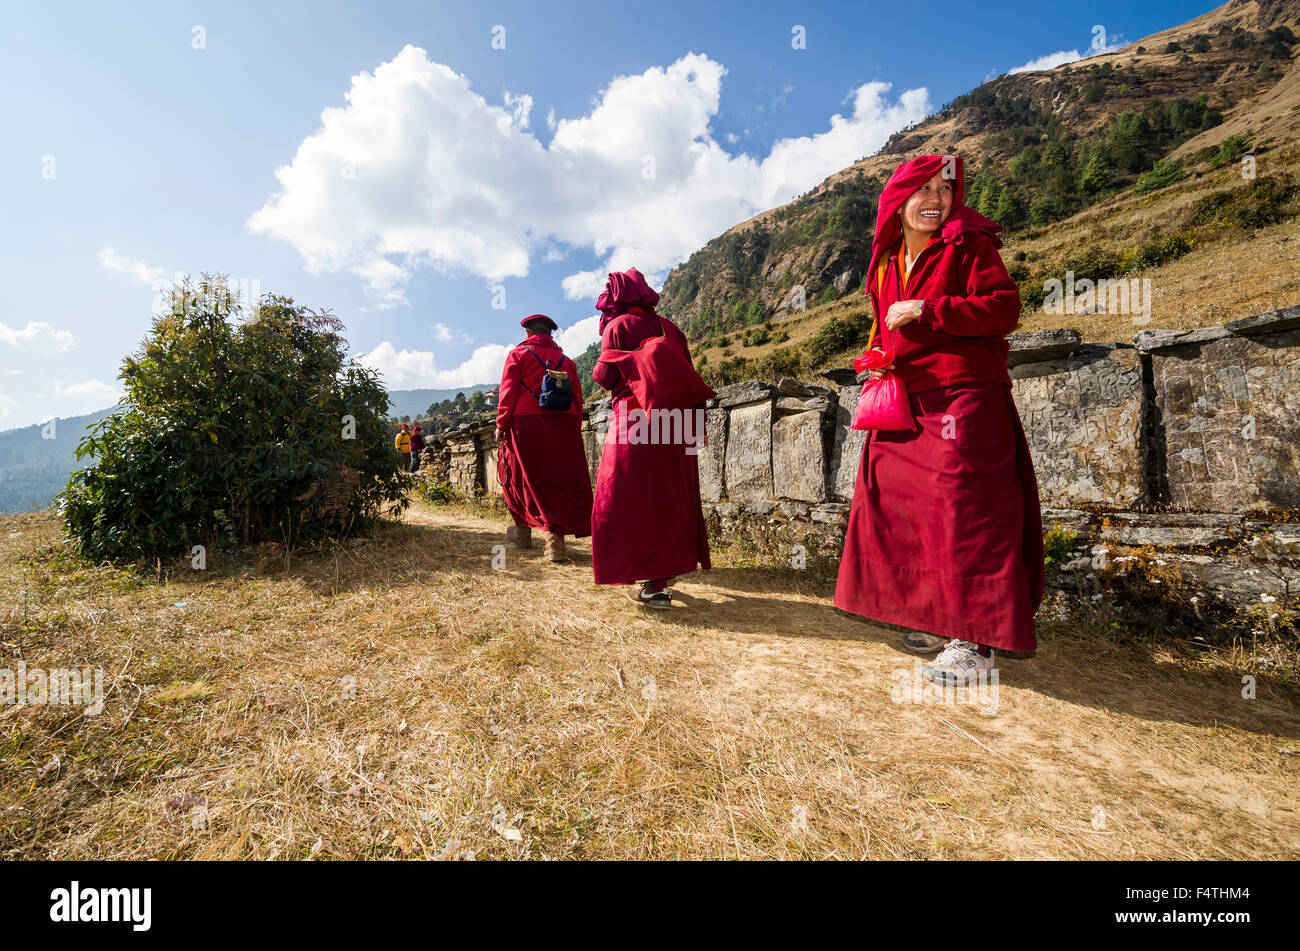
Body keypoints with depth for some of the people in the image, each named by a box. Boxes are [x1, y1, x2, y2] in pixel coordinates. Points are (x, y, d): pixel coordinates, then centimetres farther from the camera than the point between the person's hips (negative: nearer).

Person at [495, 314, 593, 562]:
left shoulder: (518, 354, 6)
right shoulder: (566, 360, 16)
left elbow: (508, 392, -3)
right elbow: (577, 399, 13)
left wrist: (501, 425, -2)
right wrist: (574, 430, 17)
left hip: (526, 424, -2)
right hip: (563, 427, 3)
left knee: (524, 478, 10)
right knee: (562, 481, 1)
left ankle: (523, 532, 22)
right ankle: (554, 541, -5)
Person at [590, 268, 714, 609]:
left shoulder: (618, 326, 0)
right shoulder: (669, 327, 14)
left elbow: (605, 376, -5)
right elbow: (689, 376, 11)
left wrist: (598, 371, 18)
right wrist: (696, 426, 14)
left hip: (635, 422, -6)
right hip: (675, 425, 6)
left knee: (633, 500, 0)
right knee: (670, 496, 15)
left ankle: (655, 586, -3)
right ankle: (668, 567, 28)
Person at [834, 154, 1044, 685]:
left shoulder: (970, 245, 1)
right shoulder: (885, 265, 18)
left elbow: (1005, 308, -10)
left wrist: (926, 312, -15)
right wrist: (882, 360, 9)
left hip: (964, 401, -7)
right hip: (905, 405, 7)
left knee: (963, 511, -8)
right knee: (897, 506, 6)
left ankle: (978, 639, 3)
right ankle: (938, 619, 20)